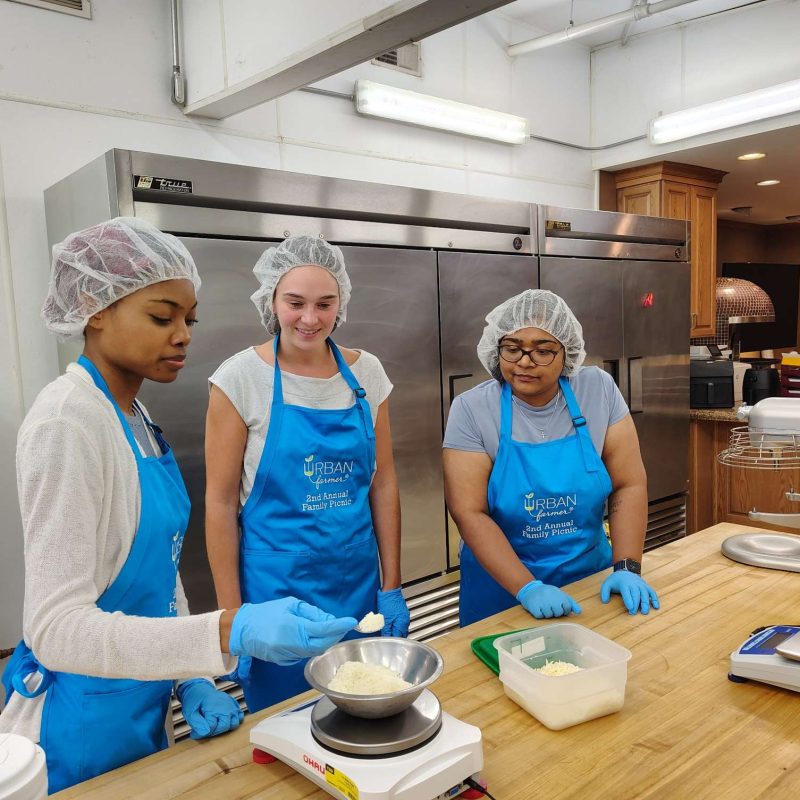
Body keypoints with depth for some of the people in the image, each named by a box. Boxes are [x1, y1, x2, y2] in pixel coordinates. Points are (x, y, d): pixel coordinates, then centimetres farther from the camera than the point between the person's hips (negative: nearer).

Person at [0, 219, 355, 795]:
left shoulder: (136, 418, 4)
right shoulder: (68, 422, -23)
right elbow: (56, 628, -27)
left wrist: (191, 678, 1)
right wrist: (229, 633, -37)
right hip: (83, 729, -7)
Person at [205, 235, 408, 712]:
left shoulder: (367, 372, -1)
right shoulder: (241, 378, -10)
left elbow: (384, 485, 4)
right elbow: (220, 502, -8)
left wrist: (392, 588, 4)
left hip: (358, 583, 3)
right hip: (276, 587, -3)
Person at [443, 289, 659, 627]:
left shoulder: (599, 390, -9)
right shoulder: (471, 409, -16)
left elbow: (629, 485, -7)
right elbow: (468, 512, -19)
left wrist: (627, 568, -15)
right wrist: (527, 588, -25)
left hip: (590, 577, 2)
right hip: (502, 586, -2)